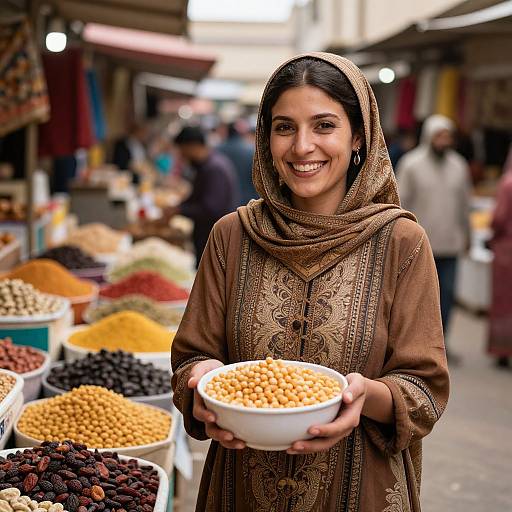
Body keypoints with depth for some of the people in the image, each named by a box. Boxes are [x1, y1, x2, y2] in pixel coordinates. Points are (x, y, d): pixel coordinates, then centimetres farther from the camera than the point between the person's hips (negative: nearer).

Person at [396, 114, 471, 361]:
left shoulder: (459, 166, 10)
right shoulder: (411, 163, -2)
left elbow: (464, 204, 18)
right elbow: (400, 202, -2)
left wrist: (466, 234, 19)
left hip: (449, 245, 4)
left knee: (446, 293, 2)